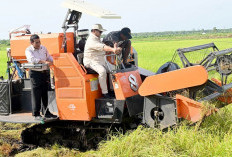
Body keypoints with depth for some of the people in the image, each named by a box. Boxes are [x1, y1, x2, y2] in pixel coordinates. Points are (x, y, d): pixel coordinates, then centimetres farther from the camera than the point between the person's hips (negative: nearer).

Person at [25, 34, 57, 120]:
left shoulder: (43, 48, 11)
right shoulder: (28, 50, -7)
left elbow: (49, 57, 21)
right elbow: (32, 59, -25)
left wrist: (52, 61, 0)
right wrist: (44, 62, -31)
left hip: (45, 72, 5)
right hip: (35, 73, -5)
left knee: (45, 93, 11)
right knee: (36, 94, -3)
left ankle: (47, 113, 20)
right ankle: (36, 114, 4)